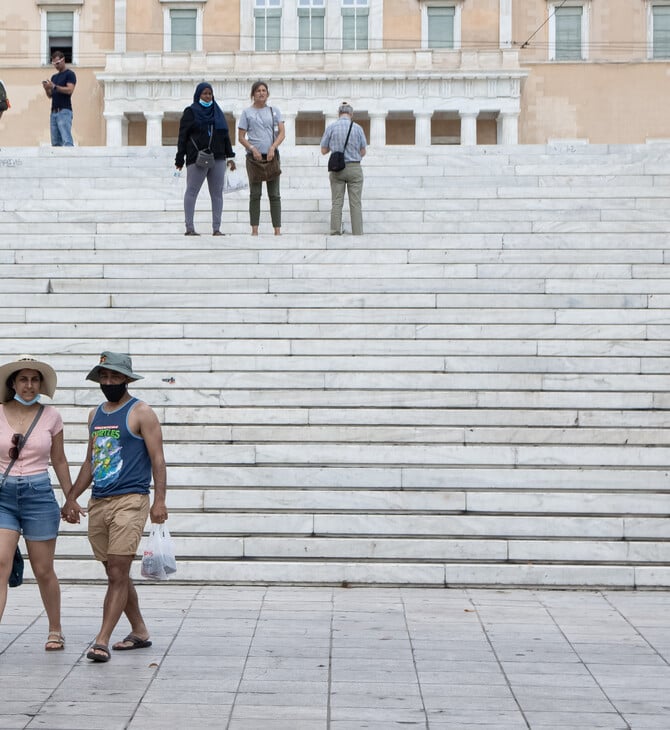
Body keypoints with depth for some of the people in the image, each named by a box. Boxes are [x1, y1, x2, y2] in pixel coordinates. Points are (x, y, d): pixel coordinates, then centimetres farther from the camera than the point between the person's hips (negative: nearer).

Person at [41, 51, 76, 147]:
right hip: (54, 112, 8)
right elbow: (50, 95, 20)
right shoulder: (54, 77, 22)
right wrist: (46, 88, 0)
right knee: (55, 143, 2)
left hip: (64, 111, -8)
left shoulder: (69, 74, 0)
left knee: (67, 141, -17)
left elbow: (69, 90, -14)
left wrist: (54, 87, -19)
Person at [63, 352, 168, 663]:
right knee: (116, 574, 12)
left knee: (118, 573, -11)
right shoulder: (96, 415, 17)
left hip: (129, 501, -7)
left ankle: (102, 641, -13)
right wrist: (72, 497, 17)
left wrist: (159, 500, -17)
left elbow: (157, 459, -8)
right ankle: (139, 632, 24)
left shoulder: (141, 413, -3)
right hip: (98, 503, 7)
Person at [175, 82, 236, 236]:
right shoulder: (190, 112, 5)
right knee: (192, 191, -3)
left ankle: (216, 228, 6)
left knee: (217, 193, 3)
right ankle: (189, 228, -1)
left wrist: (229, 156, 12)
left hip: (218, 159, 5)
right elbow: (182, 136, 0)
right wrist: (180, 159, -6)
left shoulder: (217, 112, 18)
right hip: (196, 159, -4)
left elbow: (225, 136, 20)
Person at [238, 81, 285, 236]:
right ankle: (254, 229, 1)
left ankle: (277, 229, 0)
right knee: (255, 194, 0)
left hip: (272, 155, 1)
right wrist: (253, 149, -12)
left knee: (274, 194, 0)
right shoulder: (247, 113, 6)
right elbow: (241, 137, 3)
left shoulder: (274, 111, 10)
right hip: (254, 156, -1)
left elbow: (282, 133, 3)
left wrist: (273, 148, -12)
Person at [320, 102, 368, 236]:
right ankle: (357, 233, -1)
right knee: (355, 203, 1)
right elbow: (363, 152, 5)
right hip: (354, 168, 0)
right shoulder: (358, 128, -2)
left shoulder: (331, 127, -3)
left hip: (337, 168, 1)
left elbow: (323, 150, 2)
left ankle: (335, 232, -2)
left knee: (336, 203, 3)